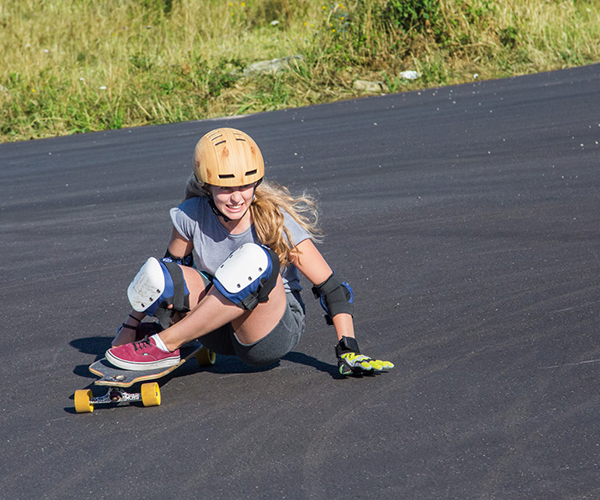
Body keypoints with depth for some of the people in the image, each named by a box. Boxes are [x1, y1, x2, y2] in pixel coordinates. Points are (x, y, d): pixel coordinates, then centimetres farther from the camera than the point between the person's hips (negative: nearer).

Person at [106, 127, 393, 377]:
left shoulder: (278, 223, -18)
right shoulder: (192, 216, -11)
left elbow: (331, 288, -14)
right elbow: (171, 265, 7)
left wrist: (348, 351, -22)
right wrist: (131, 325, 6)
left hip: (276, 333, 0)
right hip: (221, 332, 1)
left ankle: (165, 343, -27)